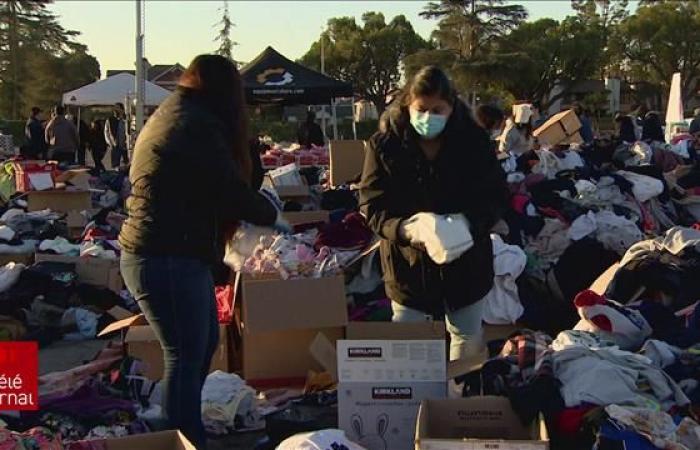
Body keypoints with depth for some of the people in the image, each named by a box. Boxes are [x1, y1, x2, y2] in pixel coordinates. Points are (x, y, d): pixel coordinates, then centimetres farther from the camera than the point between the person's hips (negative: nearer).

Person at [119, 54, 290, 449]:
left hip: (154, 252, 10)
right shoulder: (199, 126, -15)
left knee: (204, 344, 19)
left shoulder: (170, 117, 18)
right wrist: (273, 216, 2)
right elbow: (232, 191, -16)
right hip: (169, 259, -10)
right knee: (186, 356, -2)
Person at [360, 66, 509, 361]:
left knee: (468, 338, 20)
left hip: (466, 261, 2)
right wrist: (408, 229, -32)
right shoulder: (384, 145, -10)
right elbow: (372, 206, -11)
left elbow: (496, 196, -6)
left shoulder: (474, 141, -7)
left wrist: (467, 224, -28)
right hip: (408, 263, -1)